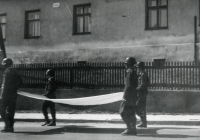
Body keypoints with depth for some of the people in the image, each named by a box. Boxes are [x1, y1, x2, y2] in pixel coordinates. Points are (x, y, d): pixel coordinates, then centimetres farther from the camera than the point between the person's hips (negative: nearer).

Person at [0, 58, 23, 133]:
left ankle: (7, 125, -9)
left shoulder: (7, 72, -10)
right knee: (11, 111, 10)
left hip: (6, 94, -8)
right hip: (13, 94, 8)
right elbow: (20, 82, 16)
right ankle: (10, 127, 10)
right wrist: (15, 88, 13)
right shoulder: (14, 72, 14)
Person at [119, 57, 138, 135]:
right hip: (133, 96, 9)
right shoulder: (134, 72, 15)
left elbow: (128, 86, -21)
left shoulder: (130, 72, -15)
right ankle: (133, 129, 12)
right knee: (131, 113, 11)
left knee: (123, 112, -6)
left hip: (129, 96, -9)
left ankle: (129, 128, -6)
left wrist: (125, 97, -20)